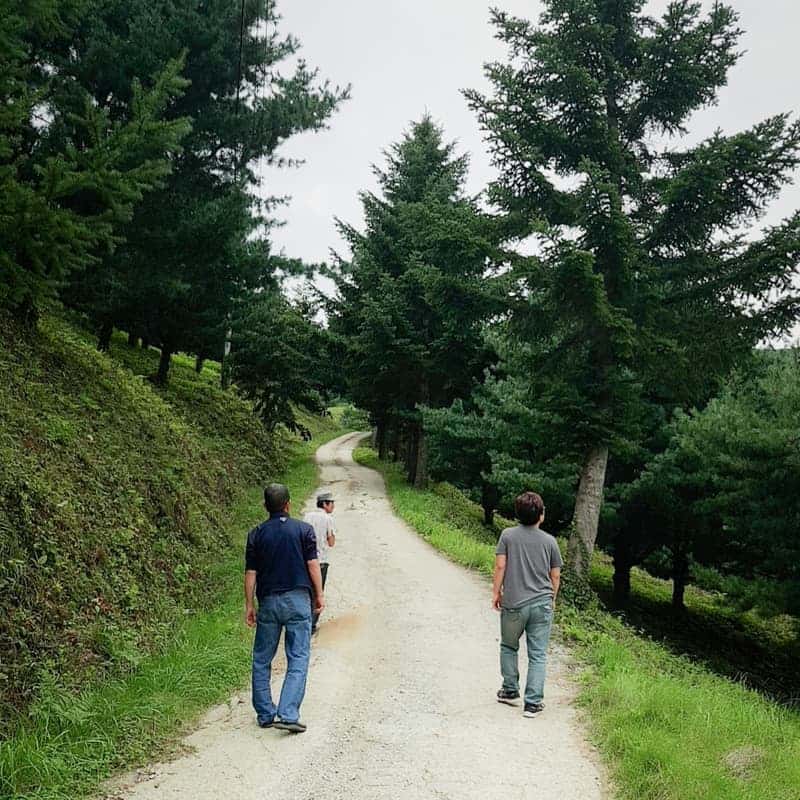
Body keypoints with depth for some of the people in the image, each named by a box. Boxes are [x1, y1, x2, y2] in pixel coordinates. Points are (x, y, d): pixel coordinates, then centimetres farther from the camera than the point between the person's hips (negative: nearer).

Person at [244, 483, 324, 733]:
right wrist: (319, 595, 5)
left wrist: (249, 605, 9)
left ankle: (265, 714, 18)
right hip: (298, 600, -2)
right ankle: (288, 715, -11)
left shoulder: (256, 534, 3)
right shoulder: (304, 530, -2)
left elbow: (250, 573, 2)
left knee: (262, 660, 15)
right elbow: (313, 564, -4)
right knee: (298, 660, -1)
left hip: (268, 602, 2)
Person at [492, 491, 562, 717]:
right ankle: (533, 702, 3)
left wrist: (496, 592, 5)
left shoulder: (508, 535, -3)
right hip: (542, 604, 1)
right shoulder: (549, 541, 1)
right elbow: (555, 575, 7)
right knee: (538, 654, 5)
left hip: (513, 603, 0)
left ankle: (510, 690, 28)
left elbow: (500, 566, -7)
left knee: (508, 647, 21)